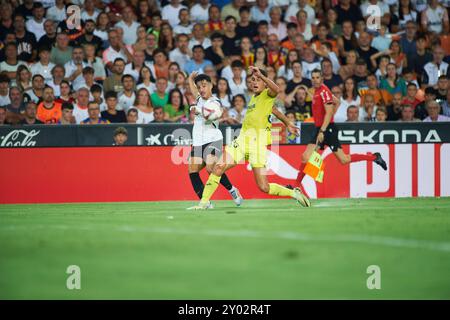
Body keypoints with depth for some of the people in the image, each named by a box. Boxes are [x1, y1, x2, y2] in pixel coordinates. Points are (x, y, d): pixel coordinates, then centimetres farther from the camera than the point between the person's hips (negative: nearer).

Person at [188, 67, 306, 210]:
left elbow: (276, 90, -28)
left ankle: (294, 193, 13)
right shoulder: (253, 97, 19)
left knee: (264, 187, -9)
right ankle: (204, 202, -3)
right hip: (242, 140, 7)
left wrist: (261, 75, -34)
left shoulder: (267, 95, -2)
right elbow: (273, 110, 34)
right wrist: (288, 124, 42)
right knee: (218, 168, -12)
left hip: (257, 143, -6)